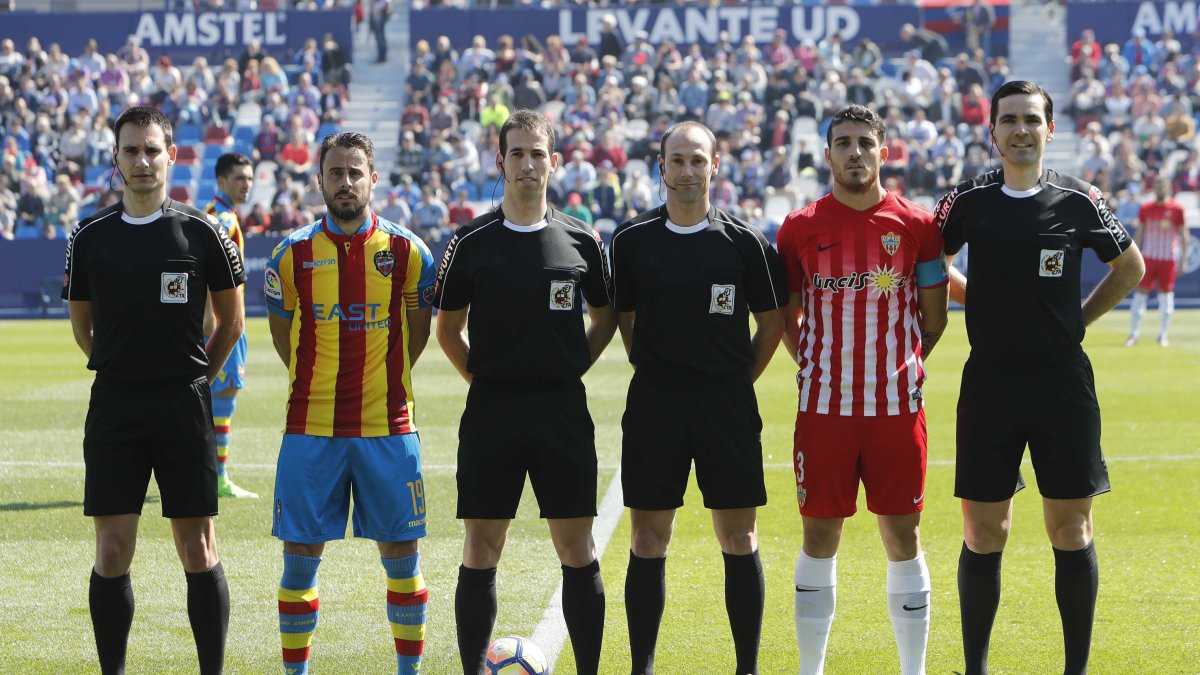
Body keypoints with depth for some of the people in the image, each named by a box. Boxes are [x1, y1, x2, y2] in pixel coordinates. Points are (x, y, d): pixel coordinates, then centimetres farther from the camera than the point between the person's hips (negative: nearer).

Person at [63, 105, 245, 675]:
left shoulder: (201, 233, 0)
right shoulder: (90, 237, 5)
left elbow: (231, 319, 10)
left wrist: (196, 378, 9)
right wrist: (123, 372, 11)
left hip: (184, 407, -1)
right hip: (113, 408, 1)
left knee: (197, 550, 0)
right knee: (112, 551, -1)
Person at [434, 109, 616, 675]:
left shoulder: (581, 241, 5)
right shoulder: (470, 242, 2)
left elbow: (605, 319, 17)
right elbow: (448, 328, 11)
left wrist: (570, 370, 6)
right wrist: (483, 379, 2)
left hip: (563, 410, 1)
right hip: (491, 408, -1)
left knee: (577, 549, 1)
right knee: (481, 549, 0)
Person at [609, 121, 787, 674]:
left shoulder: (744, 243, 0)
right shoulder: (632, 240, 3)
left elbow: (771, 323, 8)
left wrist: (736, 381, 5)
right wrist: (656, 372, 9)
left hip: (728, 403, -1)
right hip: (654, 403, 1)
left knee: (739, 540, 1)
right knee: (648, 542, 2)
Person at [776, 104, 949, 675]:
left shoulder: (916, 226, 2)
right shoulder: (800, 228, 2)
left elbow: (933, 320, 10)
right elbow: (786, 318, 12)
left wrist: (899, 369, 8)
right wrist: (817, 370, 7)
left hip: (897, 408, 0)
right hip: (823, 409, 0)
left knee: (903, 537, 3)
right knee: (819, 538, 4)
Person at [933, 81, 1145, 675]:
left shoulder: (1079, 202, 0)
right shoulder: (967, 202, 1)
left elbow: (1130, 267, 15)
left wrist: (1078, 319, 8)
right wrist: (982, 301, 7)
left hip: (1063, 381, 0)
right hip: (989, 381, 0)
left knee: (1071, 532, 2)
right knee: (982, 535, 2)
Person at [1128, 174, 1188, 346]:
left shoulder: (1176, 209, 0)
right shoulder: (1145, 209, 5)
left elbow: (1183, 235, 4)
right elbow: (1139, 234, 11)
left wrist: (1183, 259, 0)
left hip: (1168, 259, -1)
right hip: (1148, 258, 1)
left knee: (1166, 294, 3)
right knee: (1141, 292, -2)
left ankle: (1163, 335, 13)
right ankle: (1133, 334, 2)